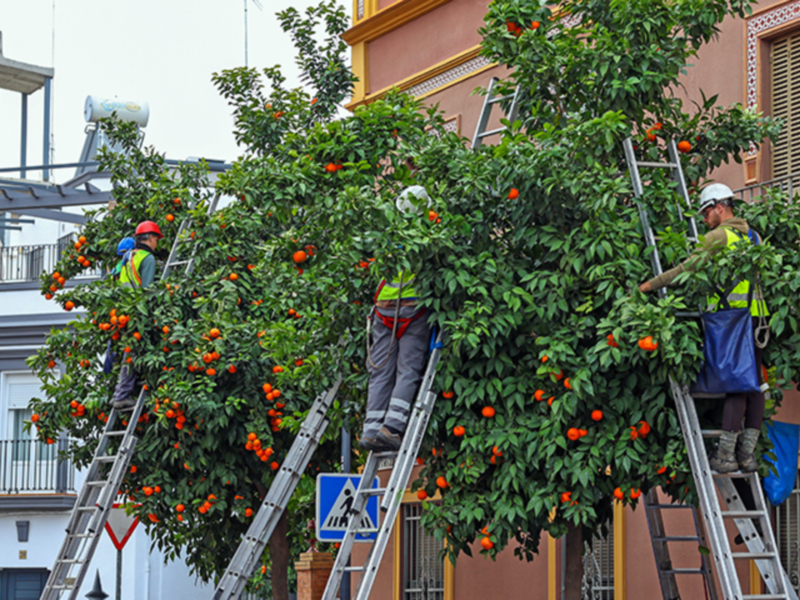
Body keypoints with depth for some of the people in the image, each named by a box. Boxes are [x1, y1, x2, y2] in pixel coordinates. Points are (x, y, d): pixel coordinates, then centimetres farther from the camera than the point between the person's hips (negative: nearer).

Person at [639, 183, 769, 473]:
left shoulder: (719, 236, -6)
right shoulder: (753, 237, 17)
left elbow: (688, 268, -7)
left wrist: (651, 284, 0)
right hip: (758, 315, 7)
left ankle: (725, 455, -7)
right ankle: (748, 453, 9)